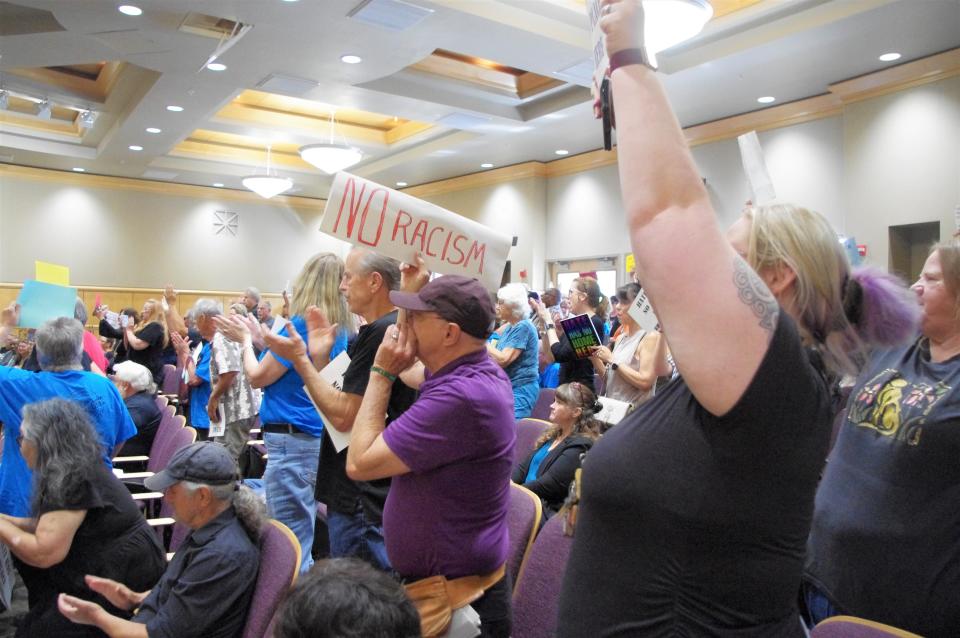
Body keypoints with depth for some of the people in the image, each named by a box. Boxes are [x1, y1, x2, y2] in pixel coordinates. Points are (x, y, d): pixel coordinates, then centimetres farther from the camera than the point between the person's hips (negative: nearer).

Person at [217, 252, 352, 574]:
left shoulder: (300, 324, -14)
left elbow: (257, 376, -6)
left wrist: (245, 339, 10)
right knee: (306, 538, 19)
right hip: (320, 439, 8)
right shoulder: (341, 331, 8)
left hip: (292, 441, -8)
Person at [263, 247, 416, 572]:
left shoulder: (379, 332, -20)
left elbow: (343, 416, -21)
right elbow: (340, 401, 16)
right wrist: (320, 356, 6)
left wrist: (300, 359, -13)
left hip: (362, 503, -10)